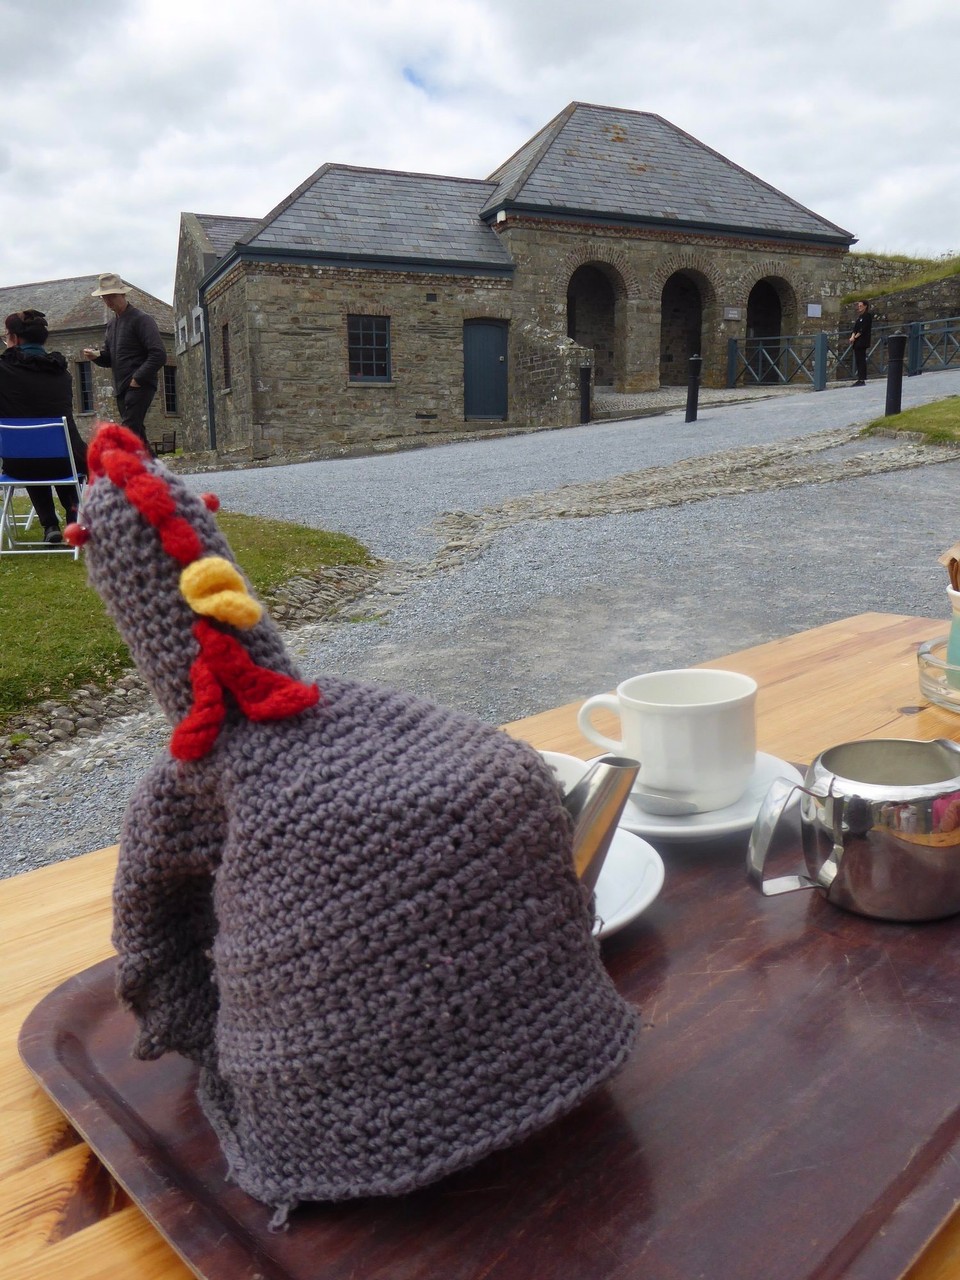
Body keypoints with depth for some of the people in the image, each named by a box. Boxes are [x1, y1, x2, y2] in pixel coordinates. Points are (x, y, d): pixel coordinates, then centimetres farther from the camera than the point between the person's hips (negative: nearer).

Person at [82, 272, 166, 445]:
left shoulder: (141, 319, -6)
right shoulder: (111, 324, 19)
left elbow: (159, 355, -16)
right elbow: (109, 359, 23)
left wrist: (137, 379, -17)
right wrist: (97, 356, 0)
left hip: (139, 387, -9)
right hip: (122, 389, 9)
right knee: (136, 435, 12)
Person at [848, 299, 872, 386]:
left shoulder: (867, 316, -6)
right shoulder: (859, 316, 19)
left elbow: (863, 329, -14)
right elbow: (855, 328, 13)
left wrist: (855, 337, -13)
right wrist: (852, 336, -4)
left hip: (862, 342, -8)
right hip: (857, 342, 8)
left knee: (861, 360, -10)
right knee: (857, 360, 7)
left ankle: (862, 380, -10)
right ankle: (859, 379, 10)